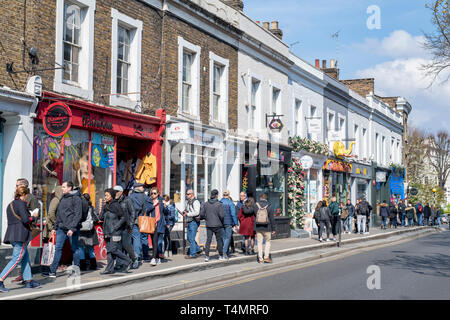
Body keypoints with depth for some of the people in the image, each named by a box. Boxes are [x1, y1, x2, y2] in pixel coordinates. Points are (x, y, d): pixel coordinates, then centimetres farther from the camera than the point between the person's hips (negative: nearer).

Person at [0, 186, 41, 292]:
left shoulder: (11, 205, 17)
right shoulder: (21, 204, -10)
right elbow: (25, 220, -18)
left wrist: (30, 216, 20)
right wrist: (34, 217, 1)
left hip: (12, 234, 9)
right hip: (20, 235, -9)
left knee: (25, 258, 14)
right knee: (17, 259, -7)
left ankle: (29, 281, 17)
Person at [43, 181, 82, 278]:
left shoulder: (76, 198, -8)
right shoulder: (62, 198, 15)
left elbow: (78, 215, -15)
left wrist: (72, 228, -22)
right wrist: (55, 227, 16)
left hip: (72, 229, -7)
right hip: (61, 228, 7)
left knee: (74, 249, 4)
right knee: (58, 248, 1)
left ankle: (76, 269, 16)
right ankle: (53, 271, 0)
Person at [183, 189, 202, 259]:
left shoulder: (195, 202, -12)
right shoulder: (188, 202, 17)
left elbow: (196, 212, -23)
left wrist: (187, 214, -17)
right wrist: (185, 213, 12)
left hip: (194, 222, -9)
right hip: (189, 222, 10)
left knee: (192, 238, -8)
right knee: (189, 238, 12)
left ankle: (192, 254, -3)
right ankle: (198, 250, 25)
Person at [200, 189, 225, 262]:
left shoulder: (205, 204, 3)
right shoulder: (219, 204, -10)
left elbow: (201, 214, 1)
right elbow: (221, 215, -15)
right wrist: (221, 221, 4)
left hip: (209, 225, 3)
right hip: (218, 225, -3)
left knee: (208, 240, 3)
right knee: (219, 240, 9)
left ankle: (206, 256, -6)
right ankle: (221, 256, 19)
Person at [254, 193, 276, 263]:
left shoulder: (255, 206, -2)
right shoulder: (269, 207, -5)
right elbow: (272, 219, -4)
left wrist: (253, 228, 4)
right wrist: (273, 229, 2)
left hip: (258, 228, 2)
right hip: (266, 228, -1)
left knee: (259, 242, 8)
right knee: (268, 242, 13)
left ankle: (260, 259, 9)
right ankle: (266, 257, 5)